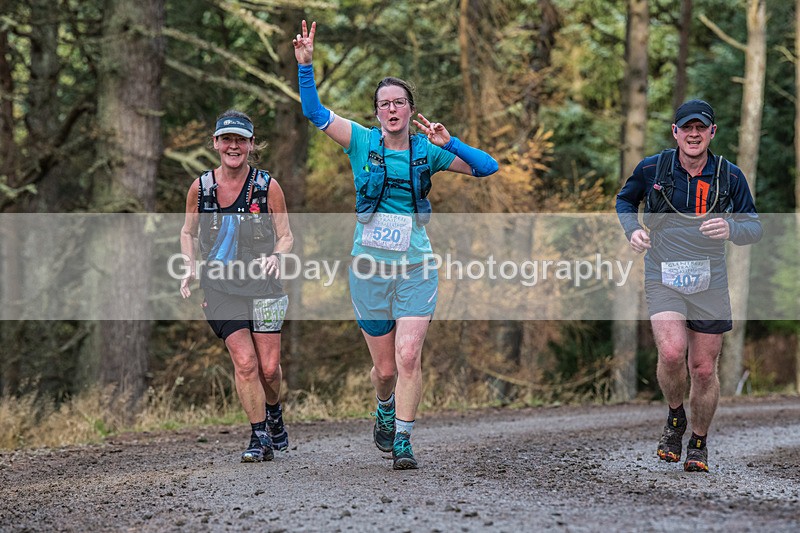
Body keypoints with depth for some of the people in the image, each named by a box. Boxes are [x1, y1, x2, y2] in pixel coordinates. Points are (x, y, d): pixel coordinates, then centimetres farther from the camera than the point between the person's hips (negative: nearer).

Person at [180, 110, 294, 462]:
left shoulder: (267, 187, -5)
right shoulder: (201, 187, -1)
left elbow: (285, 236, 4)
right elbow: (188, 233, 15)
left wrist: (277, 256, -17)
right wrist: (190, 268, -1)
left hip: (262, 287, 0)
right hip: (220, 288, 0)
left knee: (269, 367, 0)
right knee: (245, 363, -12)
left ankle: (273, 412, 34)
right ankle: (260, 438, 0)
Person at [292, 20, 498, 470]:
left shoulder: (426, 150, 3)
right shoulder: (363, 142, 2)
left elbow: (487, 167, 3)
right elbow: (315, 112, -5)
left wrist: (448, 143, -11)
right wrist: (306, 64, -16)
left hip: (416, 267, 0)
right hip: (370, 266, 0)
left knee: (408, 355, -16)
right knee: (385, 368, 7)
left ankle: (402, 442, -10)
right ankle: (386, 411, 40)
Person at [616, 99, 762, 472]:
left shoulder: (730, 176, -3)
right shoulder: (652, 169, -4)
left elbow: (754, 228, 1)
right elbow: (625, 200, 15)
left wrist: (730, 229, -21)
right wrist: (633, 229, -5)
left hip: (710, 283, 1)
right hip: (663, 280, -1)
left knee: (704, 369, 5)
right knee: (671, 354, -22)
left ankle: (699, 443, 26)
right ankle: (675, 417, 7)